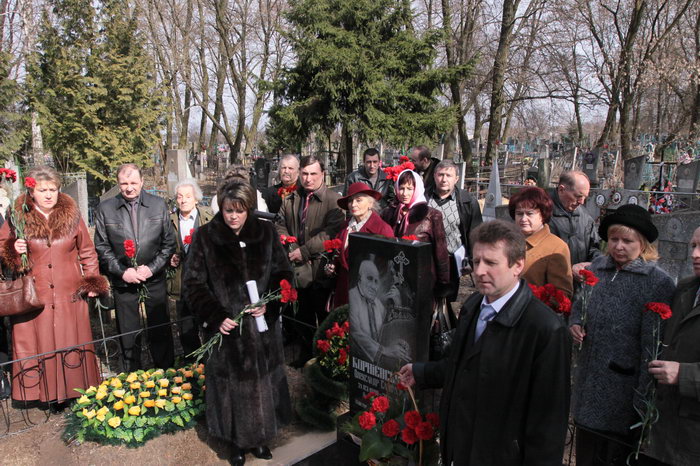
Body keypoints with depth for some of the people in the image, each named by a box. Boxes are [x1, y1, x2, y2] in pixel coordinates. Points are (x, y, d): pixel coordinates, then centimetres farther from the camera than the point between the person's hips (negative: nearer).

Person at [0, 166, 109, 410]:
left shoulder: (72, 215, 4)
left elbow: (87, 252, 10)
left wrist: (93, 282, 4)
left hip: (70, 295, 1)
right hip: (34, 296, -1)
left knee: (73, 344, 7)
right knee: (41, 345, 5)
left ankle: (76, 393, 22)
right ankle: (52, 396, 18)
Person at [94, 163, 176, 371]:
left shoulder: (159, 205, 0)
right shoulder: (105, 209, -1)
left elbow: (169, 243, 2)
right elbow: (102, 247, 2)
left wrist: (151, 268, -9)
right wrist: (122, 272, -9)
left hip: (154, 277, 0)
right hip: (122, 280, 0)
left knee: (161, 330, 7)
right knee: (128, 333, 10)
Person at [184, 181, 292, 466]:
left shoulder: (266, 232, -2)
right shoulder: (205, 236, -6)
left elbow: (283, 274, 3)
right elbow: (193, 284, -4)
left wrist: (269, 304, -13)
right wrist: (216, 317, -15)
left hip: (261, 325, 2)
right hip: (226, 326, -2)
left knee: (261, 381, 13)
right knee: (230, 384, 9)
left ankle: (259, 437, 34)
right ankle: (236, 441, 30)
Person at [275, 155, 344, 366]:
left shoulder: (333, 200, -11)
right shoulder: (291, 199, 10)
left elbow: (331, 232, -20)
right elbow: (281, 225, 16)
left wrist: (305, 250, -20)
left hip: (321, 268, -5)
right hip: (297, 268, 6)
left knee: (325, 316, 8)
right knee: (302, 315, 19)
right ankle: (305, 350, 37)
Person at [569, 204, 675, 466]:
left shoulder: (657, 282, -14)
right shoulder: (597, 267, 1)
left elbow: (653, 345, -15)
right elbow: (579, 304, 19)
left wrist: (644, 402, -14)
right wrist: (575, 323, -3)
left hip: (623, 392, -5)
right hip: (588, 384, 5)